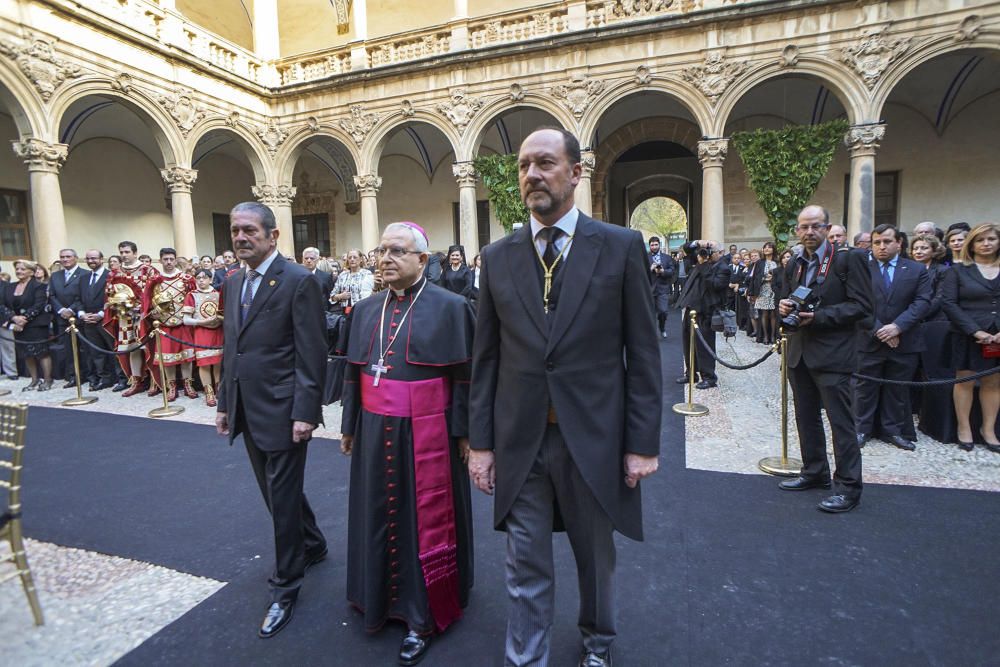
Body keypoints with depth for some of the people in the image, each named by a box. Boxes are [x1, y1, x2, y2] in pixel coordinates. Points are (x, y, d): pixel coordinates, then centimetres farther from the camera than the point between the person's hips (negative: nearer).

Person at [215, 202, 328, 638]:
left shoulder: (299, 282, -13)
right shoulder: (232, 284, 11)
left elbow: (312, 355, -16)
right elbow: (230, 349, 16)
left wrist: (305, 413, -19)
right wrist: (224, 403, 15)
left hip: (282, 412, -8)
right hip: (248, 412, 8)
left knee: (283, 498, 4)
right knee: (275, 491, 20)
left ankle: (285, 588, 23)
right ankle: (312, 545, 44)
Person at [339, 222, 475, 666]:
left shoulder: (450, 307, -10)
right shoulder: (366, 310, 6)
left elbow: (466, 375, -9)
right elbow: (353, 372, 11)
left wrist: (464, 432, -9)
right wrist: (350, 426, 13)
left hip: (426, 434, -5)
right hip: (375, 432, 5)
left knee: (426, 518, 8)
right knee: (379, 512, 18)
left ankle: (424, 614, 27)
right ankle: (382, 594, 41)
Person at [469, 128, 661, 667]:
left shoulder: (621, 247, -4)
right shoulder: (497, 257, 2)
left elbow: (643, 353, -3)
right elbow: (485, 358, 4)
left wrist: (643, 443, -5)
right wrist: (481, 442, 2)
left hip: (593, 439, 0)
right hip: (519, 442, 1)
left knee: (596, 557, 22)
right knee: (526, 571, 12)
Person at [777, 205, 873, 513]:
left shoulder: (848, 259, -6)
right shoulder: (794, 264, 13)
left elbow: (862, 305, -11)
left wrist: (818, 316, -20)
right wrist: (784, 306, -1)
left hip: (831, 353, -7)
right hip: (799, 352, 7)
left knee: (840, 420, -2)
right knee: (806, 416, 15)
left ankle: (848, 486, 8)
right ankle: (815, 472, 30)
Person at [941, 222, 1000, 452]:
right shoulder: (958, 270, 1)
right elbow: (948, 303, -7)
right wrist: (975, 331, -15)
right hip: (969, 336, -3)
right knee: (965, 381, 2)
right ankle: (964, 428, 12)